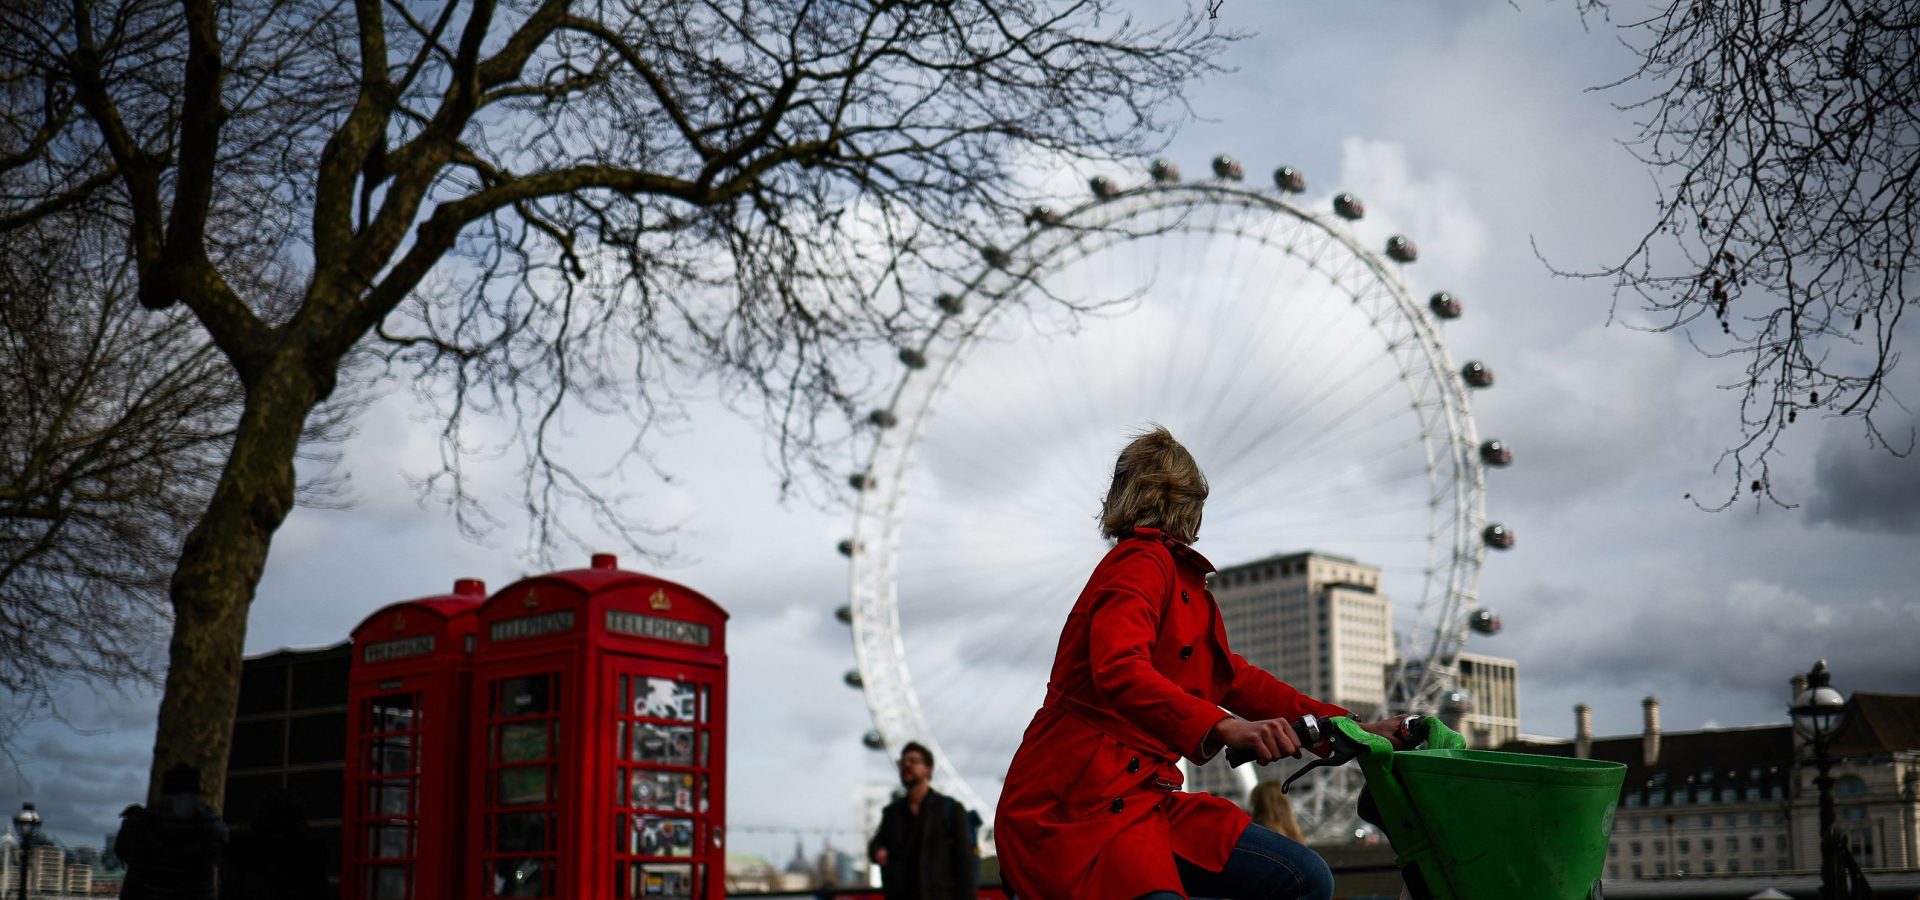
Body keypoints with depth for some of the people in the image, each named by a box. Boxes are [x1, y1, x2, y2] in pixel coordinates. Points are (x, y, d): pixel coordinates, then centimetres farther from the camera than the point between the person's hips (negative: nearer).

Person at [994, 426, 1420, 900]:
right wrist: (1225, 728, -37)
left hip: (1140, 797, 10)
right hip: (1075, 803, -10)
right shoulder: (1141, 562, -6)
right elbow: (1118, 671, -24)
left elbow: (1237, 679, 27)